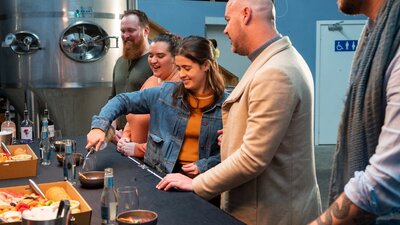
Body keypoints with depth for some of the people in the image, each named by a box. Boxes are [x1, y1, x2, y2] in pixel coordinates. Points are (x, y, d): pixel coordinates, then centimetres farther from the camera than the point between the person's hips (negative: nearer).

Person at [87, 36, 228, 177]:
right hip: (161, 173, 2)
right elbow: (123, 101, 10)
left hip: (201, 178, -2)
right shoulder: (167, 93, 6)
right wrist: (99, 126, -5)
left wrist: (203, 166, -9)